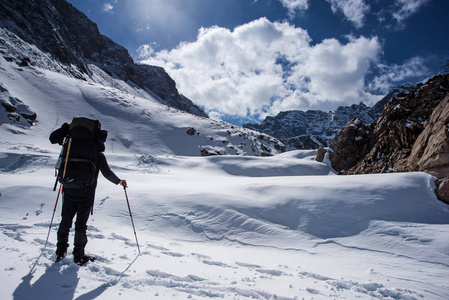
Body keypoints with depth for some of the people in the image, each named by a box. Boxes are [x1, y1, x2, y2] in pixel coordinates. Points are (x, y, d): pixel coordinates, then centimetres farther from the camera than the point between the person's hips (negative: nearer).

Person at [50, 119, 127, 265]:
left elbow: (53, 138, 6)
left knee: (65, 221, 17)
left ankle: (61, 252, 26)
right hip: (86, 194, -3)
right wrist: (119, 181, 7)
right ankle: (79, 256, 14)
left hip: (69, 192, 3)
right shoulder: (99, 156, -5)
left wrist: (66, 128, 3)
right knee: (81, 225, 6)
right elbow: (107, 173, -6)